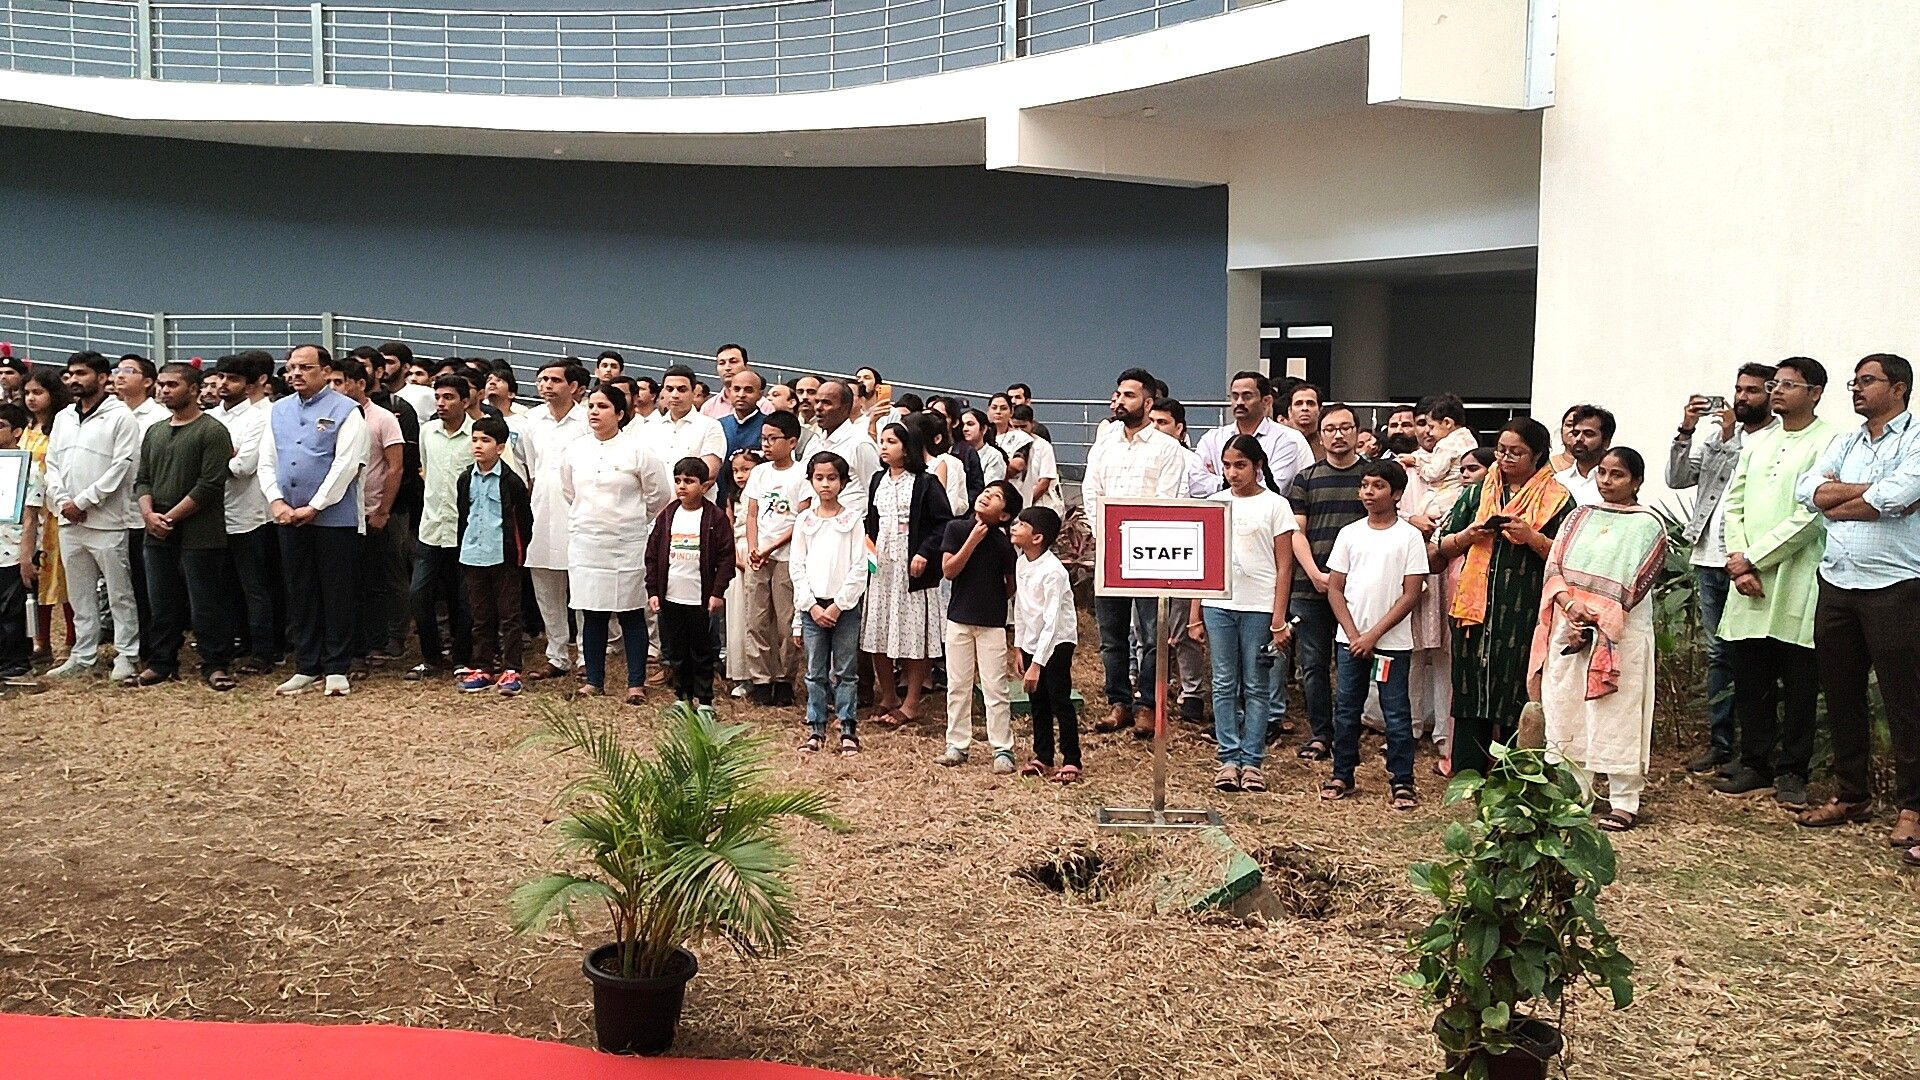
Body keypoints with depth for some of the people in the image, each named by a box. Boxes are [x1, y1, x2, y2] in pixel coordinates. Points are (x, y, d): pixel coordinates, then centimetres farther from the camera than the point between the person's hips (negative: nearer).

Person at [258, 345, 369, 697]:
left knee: (336, 594, 1)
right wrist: (277, 502, -5)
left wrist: (313, 507, -14)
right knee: (299, 595, 10)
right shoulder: (278, 410, 13)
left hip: (334, 518, -5)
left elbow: (346, 465, -12)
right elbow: (266, 462, 11)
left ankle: (336, 671, 8)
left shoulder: (345, 410, -5)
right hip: (289, 519, 6)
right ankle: (306, 668, 18)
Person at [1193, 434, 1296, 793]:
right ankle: (1228, 759, 9)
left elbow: (1284, 567, -2)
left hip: (1259, 608, -3)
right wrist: (1194, 616, 6)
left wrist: (1279, 620, -9)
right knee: (1224, 685, 4)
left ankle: (1252, 761, 8)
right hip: (1218, 605, 3)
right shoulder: (1214, 503, 9)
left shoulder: (1275, 505, 0)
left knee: (1257, 687, 3)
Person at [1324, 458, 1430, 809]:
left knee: (1396, 711, 1)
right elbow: (1334, 589, 5)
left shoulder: (1409, 536, -3)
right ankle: (1342, 774, 19)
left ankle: (1401, 781, 8)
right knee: (1346, 708, 9)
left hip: (1392, 641, -3)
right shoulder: (1350, 534, 6)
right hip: (1350, 639, 3)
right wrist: (1353, 635, -6)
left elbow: (1411, 595, -7)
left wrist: (1374, 634, -11)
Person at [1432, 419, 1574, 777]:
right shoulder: (1478, 493, 14)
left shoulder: (1556, 499, 3)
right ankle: (1466, 774, 11)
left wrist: (1532, 538, -17)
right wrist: (1466, 536, -5)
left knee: (1516, 692, -1)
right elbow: (1442, 546, 15)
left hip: (1525, 611, -3)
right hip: (1477, 608, 3)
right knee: (1471, 691, 4)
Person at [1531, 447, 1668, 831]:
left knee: (1617, 719, -3)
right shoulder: (1580, 517, 14)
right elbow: (1554, 567, 6)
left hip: (1620, 635, -5)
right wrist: (1570, 605, -12)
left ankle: (1624, 803, 4)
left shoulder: (1648, 524, 0)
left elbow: (1634, 586, -8)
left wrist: (1594, 619, -13)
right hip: (1568, 629, 5)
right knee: (1565, 712, 6)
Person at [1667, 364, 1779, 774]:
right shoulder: (1716, 435, 14)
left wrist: (1731, 439, -15)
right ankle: (1719, 743, 18)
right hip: (1708, 559, 6)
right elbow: (1677, 479, 8)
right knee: (1717, 653, 11)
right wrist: (1686, 431, -4)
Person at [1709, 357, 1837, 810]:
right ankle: (1754, 763, 19)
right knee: (1749, 679, 9)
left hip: (1797, 581, -6)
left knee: (1798, 683, 3)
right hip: (1748, 580, 6)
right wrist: (1738, 560, -3)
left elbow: (1812, 515, -14)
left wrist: (1752, 558, -12)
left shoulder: (1828, 442, -6)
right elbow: (1733, 503, 12)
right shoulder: (1758, 441, 16)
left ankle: (1792, 772, 12)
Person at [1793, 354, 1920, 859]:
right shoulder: (1845, 443, 16)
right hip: (1837, 584, 7)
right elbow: (1808, 490, 1)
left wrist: (1836, 503, -5)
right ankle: (1852, 795, 23)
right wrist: (1872, 490, -9)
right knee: (1841, 693, 11)